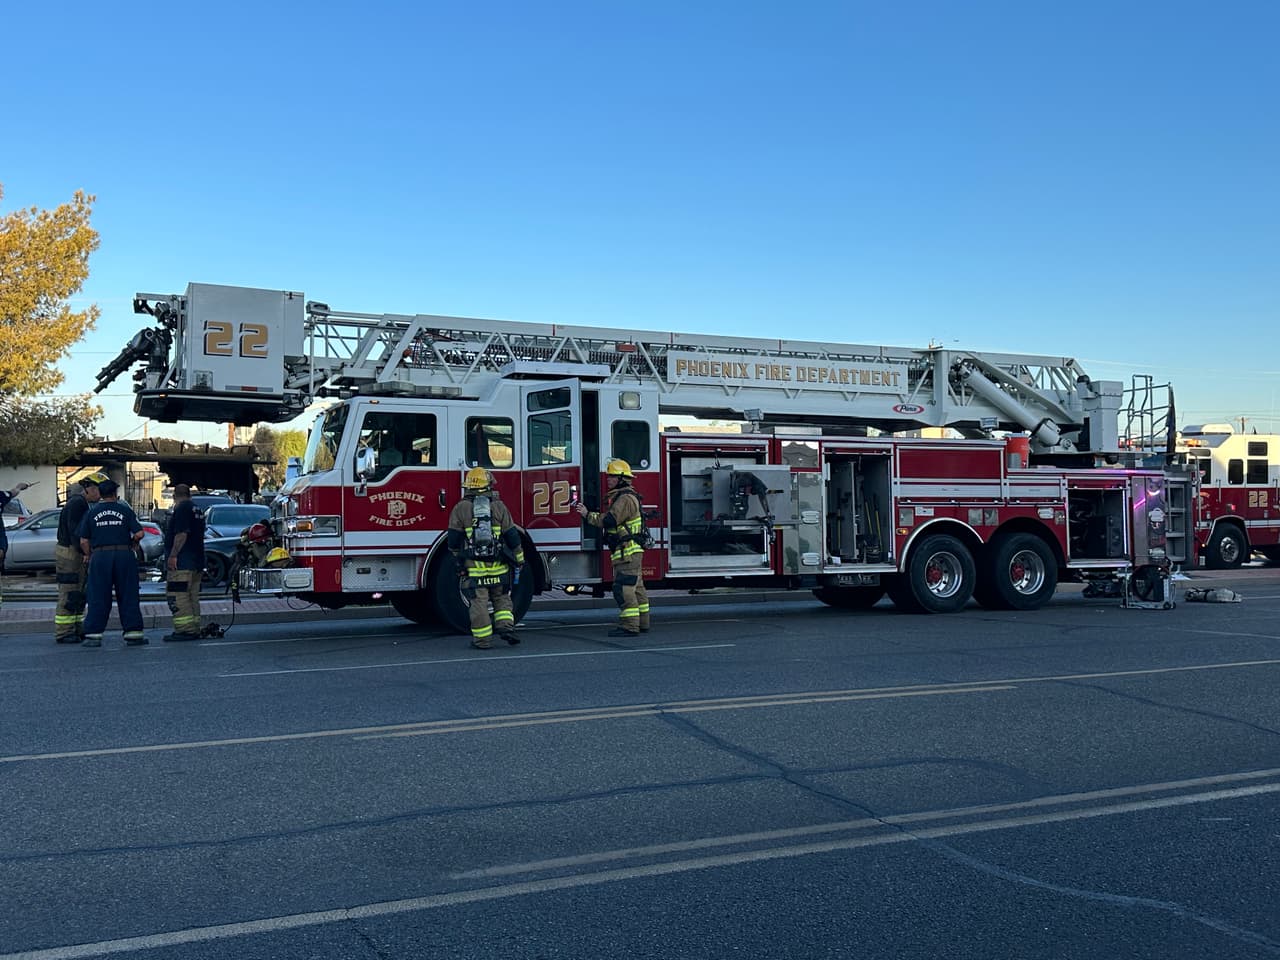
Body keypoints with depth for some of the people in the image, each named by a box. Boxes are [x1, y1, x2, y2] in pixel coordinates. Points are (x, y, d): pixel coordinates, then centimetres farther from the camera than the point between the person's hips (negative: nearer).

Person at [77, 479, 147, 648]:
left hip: (100, 556, 1)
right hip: (124, 555, -1)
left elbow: (84, 541, 4)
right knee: (128, 596, 5)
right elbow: (139, 533, -5)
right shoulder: (125, 510, 3)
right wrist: (133, 543, 15)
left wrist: (90, 556, 18)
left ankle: (94, 635, 1)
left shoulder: (91, 512, 6)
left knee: (98, 598, 4)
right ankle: (133, 633, 5)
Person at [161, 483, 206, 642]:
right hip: (197, 562, 10)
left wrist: (173, 555, -20)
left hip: (181, 563, -10)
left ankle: (185, 630, -14)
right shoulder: (197, 510, 20)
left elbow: (182, 534, -20)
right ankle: (194, 630, 14)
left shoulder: (182, 509, -10)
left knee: (176, 596, -10)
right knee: (192, 597, 12)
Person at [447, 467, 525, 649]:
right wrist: (519, 561, 11)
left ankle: (482, 640, 5)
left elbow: (453, 541, 1)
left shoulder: (460, 508, -1)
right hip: (498, 566, 1)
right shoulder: (499, 506, 2)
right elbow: (512, 537, 2)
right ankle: (506, 626, 1)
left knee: (478, 602, 3)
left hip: (473, 566, -1)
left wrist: (458, 557, 19)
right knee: (502, 598, 17)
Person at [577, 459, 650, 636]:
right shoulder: (620, 497, 20)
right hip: (629, 552, 11)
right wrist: (589, 513, 11)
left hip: (627, 552, -11)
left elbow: (609, 520, -22)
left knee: (623, 589, -12)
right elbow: (611, 520, 22)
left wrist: (588, 515, -11)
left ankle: (629, 626, -13)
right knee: (636, 588, 13)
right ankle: (641, 623, 19)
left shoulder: (626, 498, -15)